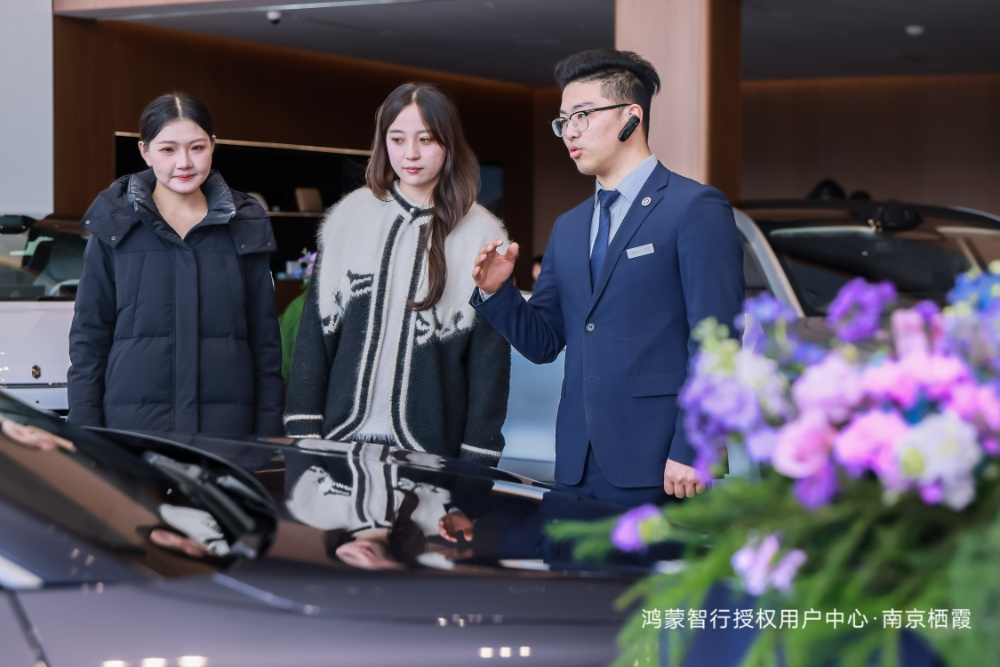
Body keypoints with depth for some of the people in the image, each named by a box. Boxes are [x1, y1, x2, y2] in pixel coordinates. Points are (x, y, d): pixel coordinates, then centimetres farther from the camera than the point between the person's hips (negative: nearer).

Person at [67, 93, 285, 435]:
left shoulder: (245, 226, 8)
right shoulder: (114, 226, 5)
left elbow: (265, 339, 10)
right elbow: (89, 336, 6)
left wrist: (268, 434, 4)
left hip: (227, 425, 1)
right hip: (133, 422, -1)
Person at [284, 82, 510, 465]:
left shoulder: (481, 236, -1)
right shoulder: (350, 216, 5)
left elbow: (490, 360, 0)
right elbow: (315, 330, 6)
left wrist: (476, 463, -5)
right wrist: (303, 432, -1)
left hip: (431, 448, -2)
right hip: (342, 438, 2)